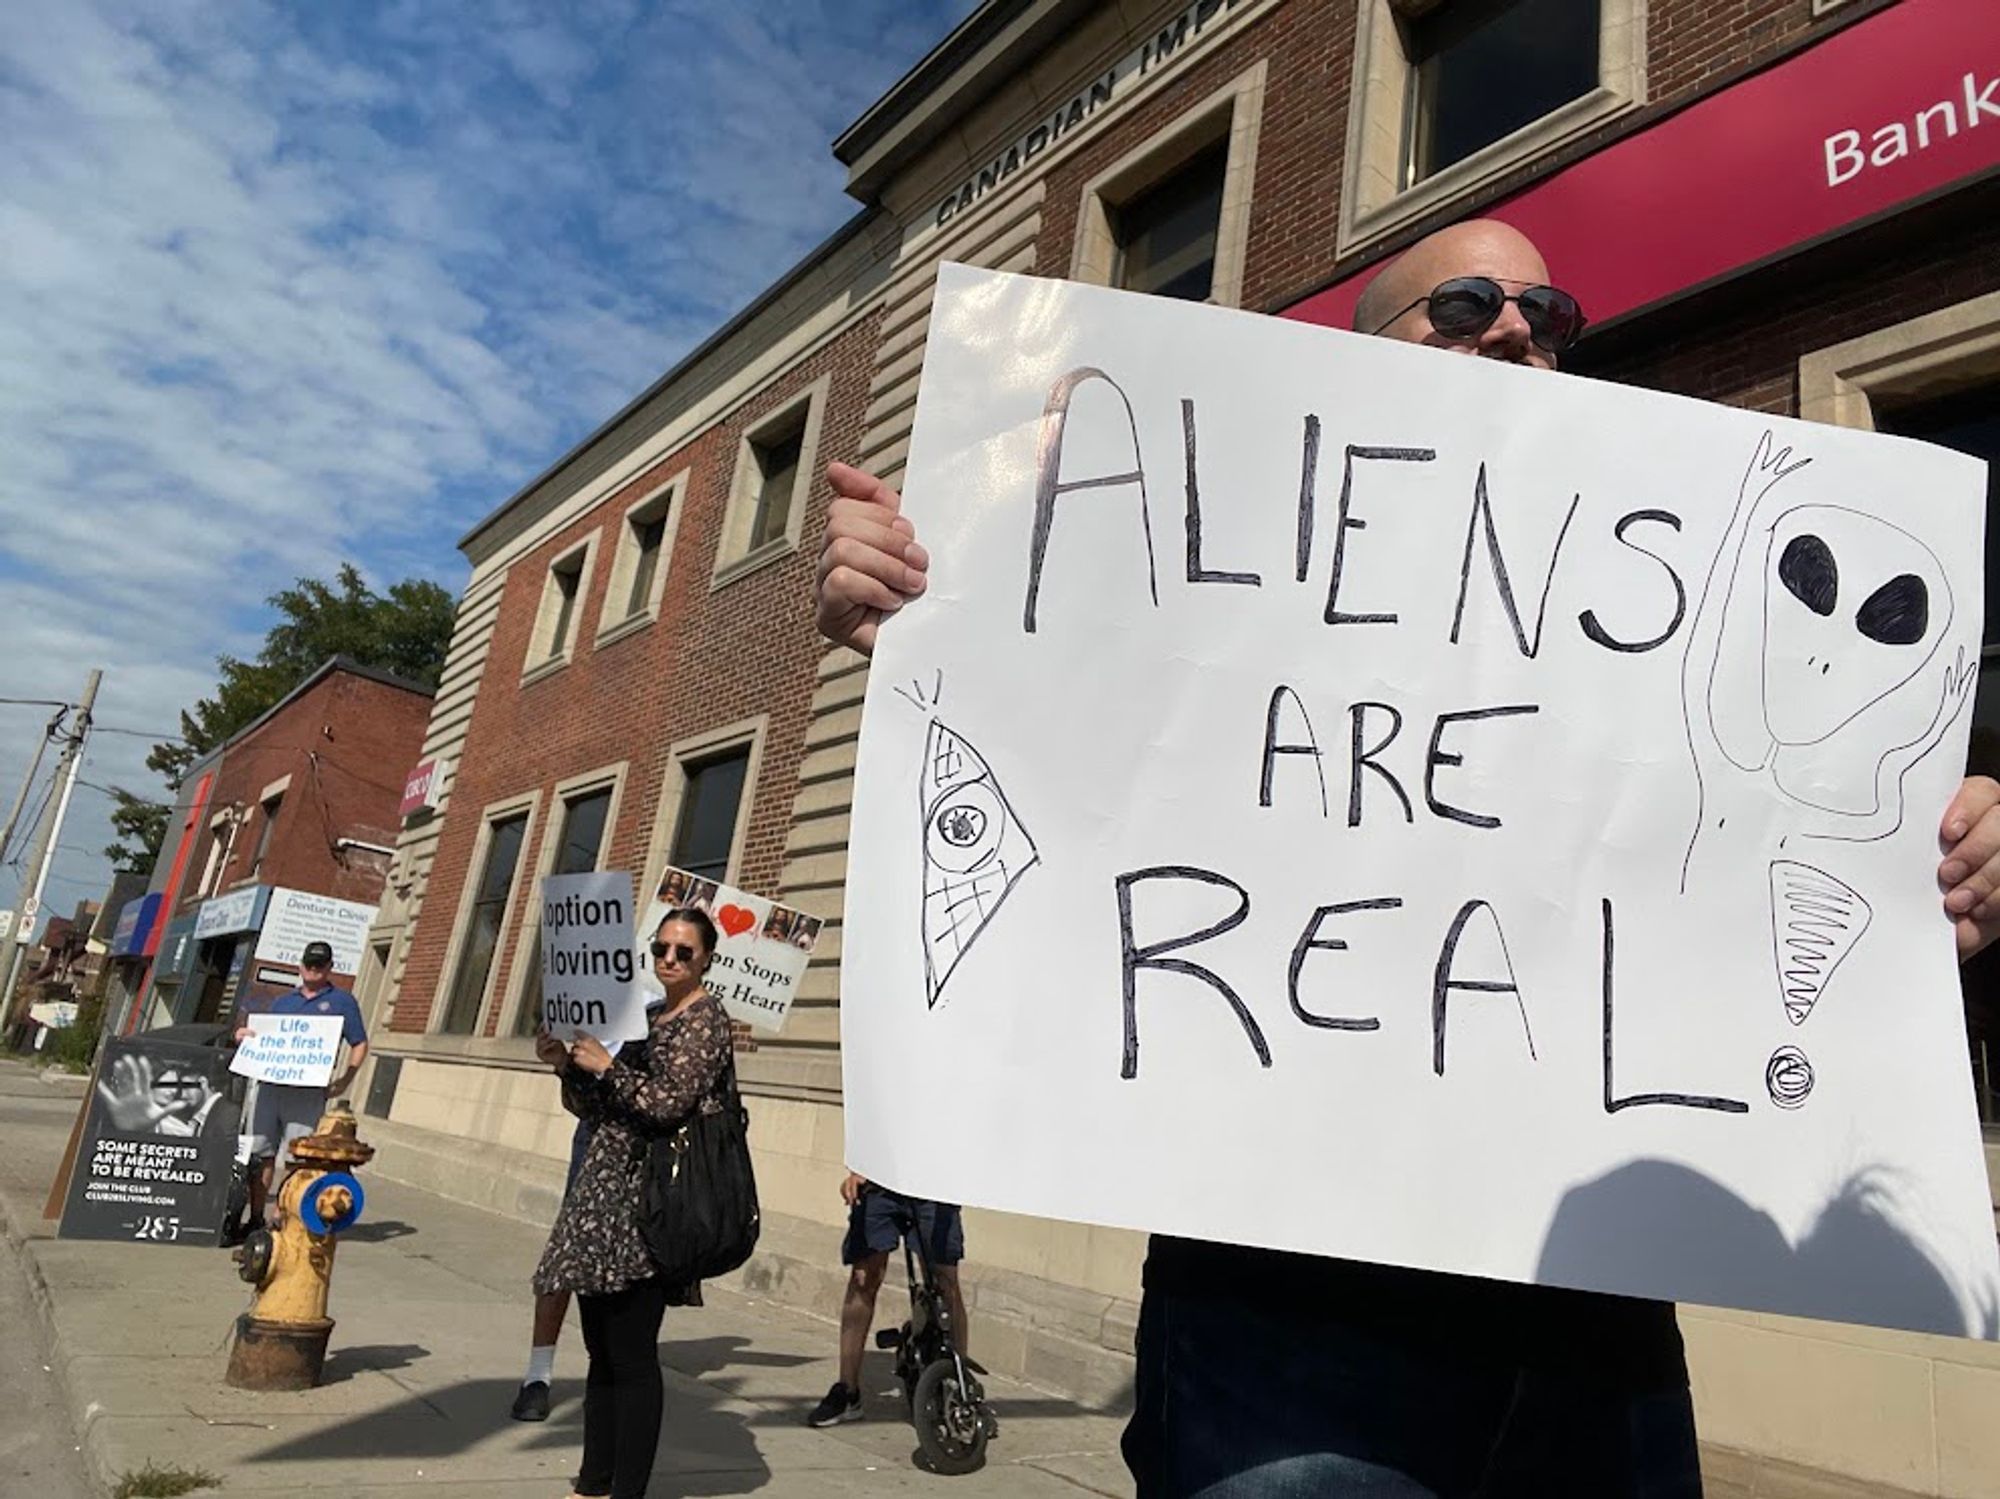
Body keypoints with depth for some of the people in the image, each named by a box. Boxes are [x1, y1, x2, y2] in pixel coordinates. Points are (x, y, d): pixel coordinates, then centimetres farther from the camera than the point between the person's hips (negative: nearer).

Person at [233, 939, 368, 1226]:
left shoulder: (342, 1001, 8)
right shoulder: (282, 1002, 20)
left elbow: (359, 1044, 5)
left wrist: (345, 1081, -8)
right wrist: (243, 1035, -1)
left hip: (308, 1091, -4)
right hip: (270, 1085, 4)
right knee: (260, 1154, 5)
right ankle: (256, 1218, 15)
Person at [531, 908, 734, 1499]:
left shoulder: (706, 1018, -7)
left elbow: (667, 1103, -18)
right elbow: (596, 1111, 17)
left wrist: (606, 1064, -11)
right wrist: (567, 1065, 2)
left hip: (647, 1202, -8)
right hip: (605, 1191, 8)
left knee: (631, 1356, -4)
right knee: (602, 1351, 15)